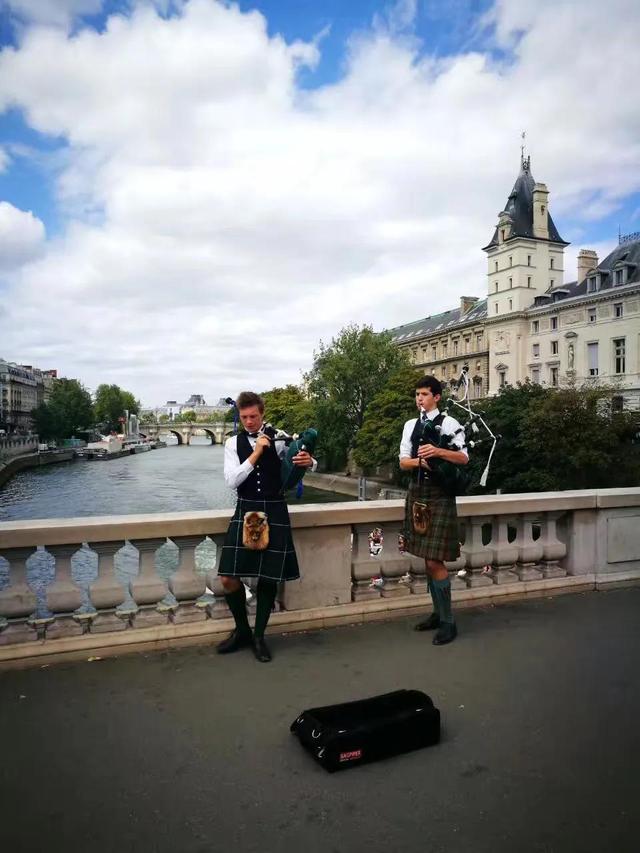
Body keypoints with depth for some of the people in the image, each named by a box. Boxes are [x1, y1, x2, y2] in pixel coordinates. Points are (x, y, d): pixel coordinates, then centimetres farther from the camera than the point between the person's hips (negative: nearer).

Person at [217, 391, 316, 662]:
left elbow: (306, 461, 2)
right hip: (246, 510, 1)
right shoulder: (233, 443, 3)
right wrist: (256, 453, -17)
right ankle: (242, 630, 24)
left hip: (275, 511, -1)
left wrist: (308, 460, -23)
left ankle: (259, 636, 25)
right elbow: (231, 481, -8)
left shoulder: (278, 439, 0)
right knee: (228, 578, -2)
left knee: (269, 577, 4)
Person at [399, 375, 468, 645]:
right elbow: (403, 462, 5)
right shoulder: (410, 425, 11)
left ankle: (448, 622, 6)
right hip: (417, 492, 6)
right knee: (426, 558, 13)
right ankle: (438, 612, 26)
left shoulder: (449, 423, -5)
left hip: (439, 495, -6)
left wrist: (438, 452, -25)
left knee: (435, 560, -8)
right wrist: (421, 461, -14)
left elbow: (464, 458, -11)